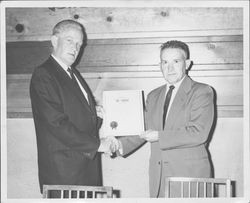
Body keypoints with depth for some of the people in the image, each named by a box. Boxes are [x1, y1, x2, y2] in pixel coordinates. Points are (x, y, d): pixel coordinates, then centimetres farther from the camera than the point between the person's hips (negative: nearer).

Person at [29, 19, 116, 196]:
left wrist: (100, 115, 1)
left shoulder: (74, 74, 18)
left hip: (88, 163, 8)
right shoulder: (42, 75, -10)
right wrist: (96, 144, -16)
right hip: (62, 169, -8)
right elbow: (57, 123, -18)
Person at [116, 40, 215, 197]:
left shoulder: (202, 92, -4)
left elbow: (198, 133, -15)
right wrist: (120, 146, 2)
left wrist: (160, 136, -14)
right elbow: (143, 129, 18)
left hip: (190, 175, -5)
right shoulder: (153, 96, 16)